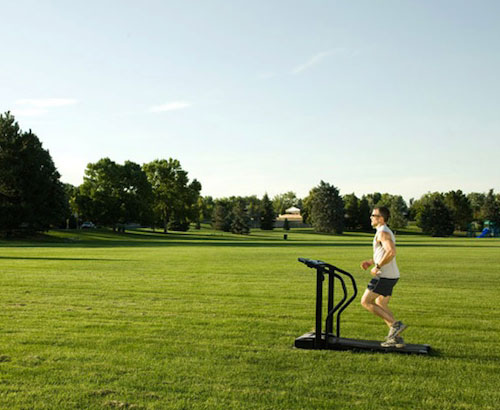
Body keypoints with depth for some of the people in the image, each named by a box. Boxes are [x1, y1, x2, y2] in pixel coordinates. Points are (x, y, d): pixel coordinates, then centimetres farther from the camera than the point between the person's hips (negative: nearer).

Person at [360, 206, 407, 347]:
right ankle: (396, 337, 13)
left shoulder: (383, 232, -14)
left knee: (365, 302, -5)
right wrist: (370, 262, 17)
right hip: (391, 276, 10)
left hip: (384, 276, -10)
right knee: (380, 305, 15)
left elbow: (391, 252, -29)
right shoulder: (386, 232, 18)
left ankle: (395, 324, -8)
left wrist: (377, 267, -21)